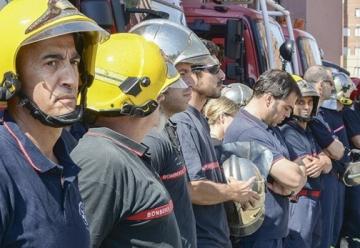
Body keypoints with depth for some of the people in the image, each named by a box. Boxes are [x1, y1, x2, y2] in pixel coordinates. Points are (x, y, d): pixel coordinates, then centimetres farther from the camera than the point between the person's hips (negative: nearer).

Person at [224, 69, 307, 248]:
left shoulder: (271, 128, 12)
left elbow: (299, 174, 10)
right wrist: (300, 170, -2)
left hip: (274, 231, 10)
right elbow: (294, 177, -25)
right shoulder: (247, 132, -22)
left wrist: (289, 187, -12)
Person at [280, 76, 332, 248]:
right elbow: (311, 170, -20)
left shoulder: (308, 132, 15)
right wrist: (322, 161, -3)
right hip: (299, 202, -10)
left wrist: (321, 162, -13)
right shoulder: (287, 132, -14)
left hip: (314, 201, 10)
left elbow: (327, 167, 7)